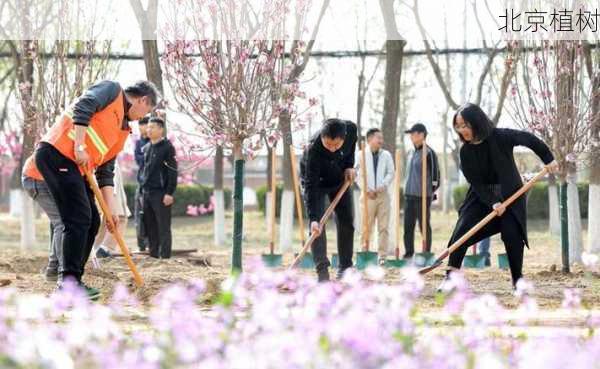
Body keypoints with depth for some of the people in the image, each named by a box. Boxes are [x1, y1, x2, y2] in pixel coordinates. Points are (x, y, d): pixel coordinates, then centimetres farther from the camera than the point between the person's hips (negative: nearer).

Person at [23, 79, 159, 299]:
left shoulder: (123, 130, 26)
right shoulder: (112, 90, 4)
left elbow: (106, 173, 23)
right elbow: (82, 108, -14)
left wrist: (110, 210, 15)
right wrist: (79, 146, -20)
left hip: (75, 168, 10)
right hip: (56, 155, -10)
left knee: (92, 221, 10)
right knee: (78, 219, -13)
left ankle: (71, 281, 15)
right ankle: (69, 282, -11)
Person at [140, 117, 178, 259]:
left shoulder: (167, 147, -5)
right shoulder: (146, 148, 16)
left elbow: (173, 171, -10)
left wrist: (169, 193, -16)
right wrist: (142, 191, 17)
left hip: (161, 193, -7)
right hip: (146, 192, 7)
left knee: (163, 227, -5)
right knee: (150, 227, 8)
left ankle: (164, 256, -5)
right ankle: (153, 254, 13)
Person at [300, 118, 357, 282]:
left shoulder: (351, 129, -28)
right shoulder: (313, 150, -41)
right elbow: (311, 187, -40)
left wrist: (349, 165, -11)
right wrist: (313, 218, -46)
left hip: (340, 180, 5)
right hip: (316, 182, -5)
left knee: (347, 224, 6)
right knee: (317, 225, -18)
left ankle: (345, 269, 16)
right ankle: (322, 271, -22)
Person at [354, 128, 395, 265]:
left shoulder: (386, 155, 9)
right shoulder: (361, 155, 0)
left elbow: (391, 173, 8)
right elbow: (356, 174, -1)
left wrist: (383, 185, -8)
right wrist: (366, 189, -9)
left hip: (383, 194, 2)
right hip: (368, 195, -2)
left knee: (384, 227, 0)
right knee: (366, 226, -2)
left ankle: (382, 256, 3)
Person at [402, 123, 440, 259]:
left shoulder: (429, 153, -9)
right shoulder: (411, 153, 16)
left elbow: (435, 173, -9)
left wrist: (431, 190, -8)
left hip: (423, 196, -7)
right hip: (409, 195, 7)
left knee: (424, 226, -1)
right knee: (408, 226, 6)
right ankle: (408, 253, 11)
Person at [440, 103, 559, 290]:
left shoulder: (500, 137, -18)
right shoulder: (466, 152, -9)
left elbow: (530, 139, -7)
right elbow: (476, 183, -12)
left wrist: (548, 159, -7)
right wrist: (492, 203, -23)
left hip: (510, 196, -2)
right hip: (481, 197, 2)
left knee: (512, 235, -13)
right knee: (461, 231, -12)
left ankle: (517, 279, 2)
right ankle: (450, 276, -8)